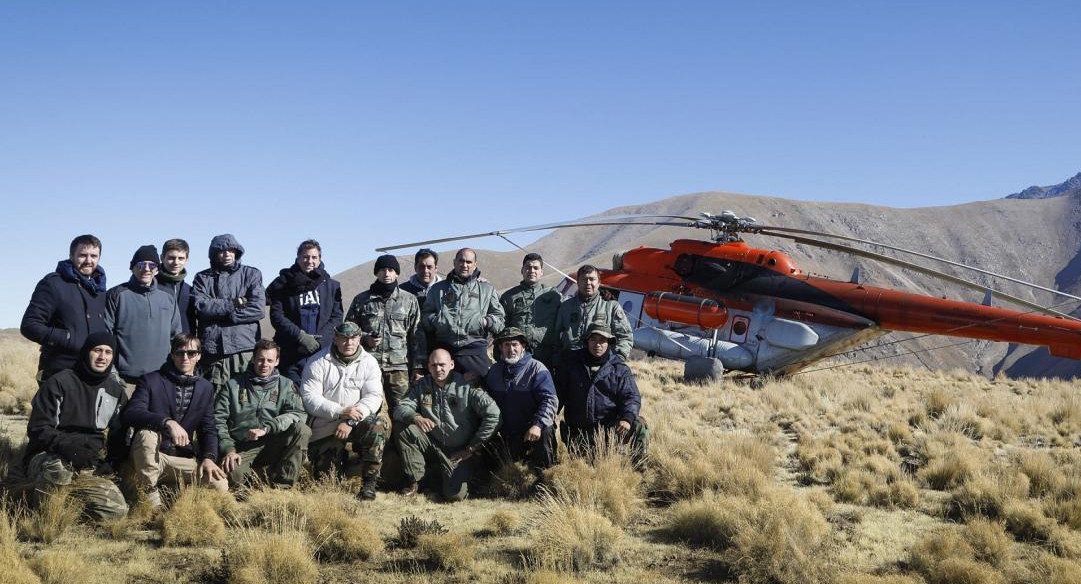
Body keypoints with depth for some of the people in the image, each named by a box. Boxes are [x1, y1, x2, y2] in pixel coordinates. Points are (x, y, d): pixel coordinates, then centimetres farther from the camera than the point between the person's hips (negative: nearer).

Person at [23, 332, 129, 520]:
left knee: (118, 510, -17)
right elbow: (38, 429, -11)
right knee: (60, 469, -42)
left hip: (88, 467, 5)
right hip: (48, 458, -5)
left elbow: (118, 434, 22)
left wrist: (111, 462, 3)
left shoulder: (116, 391, 11)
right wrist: (66, 447, -30)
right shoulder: (59, 383, -7)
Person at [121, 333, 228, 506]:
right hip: (148, 459, -3)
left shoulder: (205, 388, 10)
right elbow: (129, 414, -19)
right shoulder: (151, 381, -4)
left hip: (183, 461, 3)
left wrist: (208, 457, -12)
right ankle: (150, 495, -19)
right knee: (146, 433, -36)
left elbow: (209, 429, 8)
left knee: (220, 485, -21)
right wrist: (167, 422, -34)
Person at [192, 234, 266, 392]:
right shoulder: (203, 278, 15)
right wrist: (232, 304, -7)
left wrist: (218, 309, -4)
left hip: (245, 345, -1)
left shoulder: (251, 274, 12)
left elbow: (257, 308, -2)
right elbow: (200, 306, -3)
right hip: (213, 348, 1)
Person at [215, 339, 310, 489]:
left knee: (302, 430, -26)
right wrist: (228, 449, -13)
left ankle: (281, 485, -19)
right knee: (233, 473, -36)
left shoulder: (285, 385, 11)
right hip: (243, 448, -2)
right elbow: (218, 419, 3)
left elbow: (299, 414, -6)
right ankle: (264, 474, -2)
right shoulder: (233, 385, 10)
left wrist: (266, 428, -19)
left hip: (273, 446, 2)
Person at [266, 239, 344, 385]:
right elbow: (276, 316, -1)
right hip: (290, 354, -1)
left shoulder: (331, 286, 10)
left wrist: (318, 340, -8)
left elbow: (336, 317, 6)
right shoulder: (283, 284, 5)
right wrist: (300, 336, -14)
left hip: (321, 351, 1)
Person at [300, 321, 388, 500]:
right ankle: (340, 458, 32)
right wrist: (341, 411, -25)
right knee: (324, 477, -6)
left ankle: (370, 483, -22)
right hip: (325, 426, 0)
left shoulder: (368, 362, 0)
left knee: (377, 425, -33)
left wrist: (351, 421, -24)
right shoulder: (318, 363, -4)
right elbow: (309, 398, -12)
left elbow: (373, 396, -9)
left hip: (358, 421, 0)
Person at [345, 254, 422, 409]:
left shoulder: (409, 300, 9)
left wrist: (417, 368, 1)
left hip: (399, 367, 0)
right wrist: (364, 338, -4)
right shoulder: (361, 300, 11)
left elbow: (416, 336, 7)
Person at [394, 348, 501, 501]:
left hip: (459, 452, -3)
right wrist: (415, 417, -25)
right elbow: (400, 409, 0)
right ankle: (414, 482, -8)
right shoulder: (423, 386, 5)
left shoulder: (466, 386, -10)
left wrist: (472, 448, -13)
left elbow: (493, 414, -18)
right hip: (433, 446, 4)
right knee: (407, 431, -23)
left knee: (455, 494, -23)